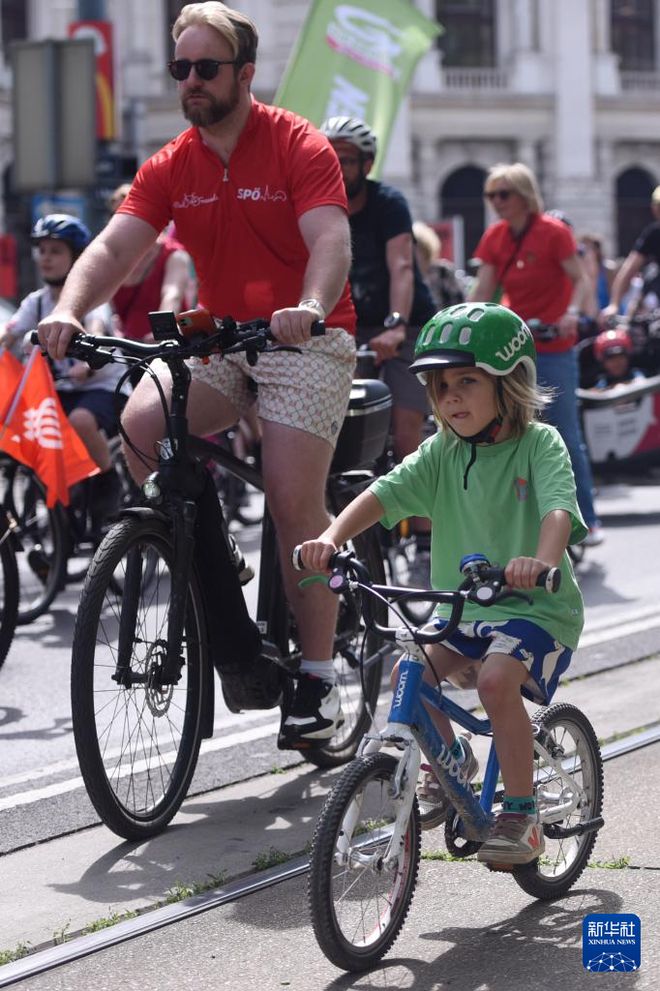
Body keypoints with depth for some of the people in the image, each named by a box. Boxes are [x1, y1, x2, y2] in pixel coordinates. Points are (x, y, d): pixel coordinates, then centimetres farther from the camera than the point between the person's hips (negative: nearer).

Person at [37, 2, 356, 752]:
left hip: (305, 338, -4)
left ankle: (317, 680, -5)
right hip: (216, 339, 5)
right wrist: (69, 309, -26)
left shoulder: (299, 148, -9)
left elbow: (331, 240, -22)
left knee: (292, 500, -14)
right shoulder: (170, 169, 4)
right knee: (140, 424, -22)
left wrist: (310, 307, -43)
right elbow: (116, 246, -7)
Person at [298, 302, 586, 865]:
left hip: (536, 608, -5)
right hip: (462, 607, 5)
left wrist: (543, 559, -50)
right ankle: (451, 760, 13)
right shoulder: (443, 452, 3)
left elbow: (559, 507, -28)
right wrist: (332, 536, -29)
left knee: (497, 679, -30)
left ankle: (522, 815, -15)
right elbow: (386, 492, -10)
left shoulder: (540, 443, -11)